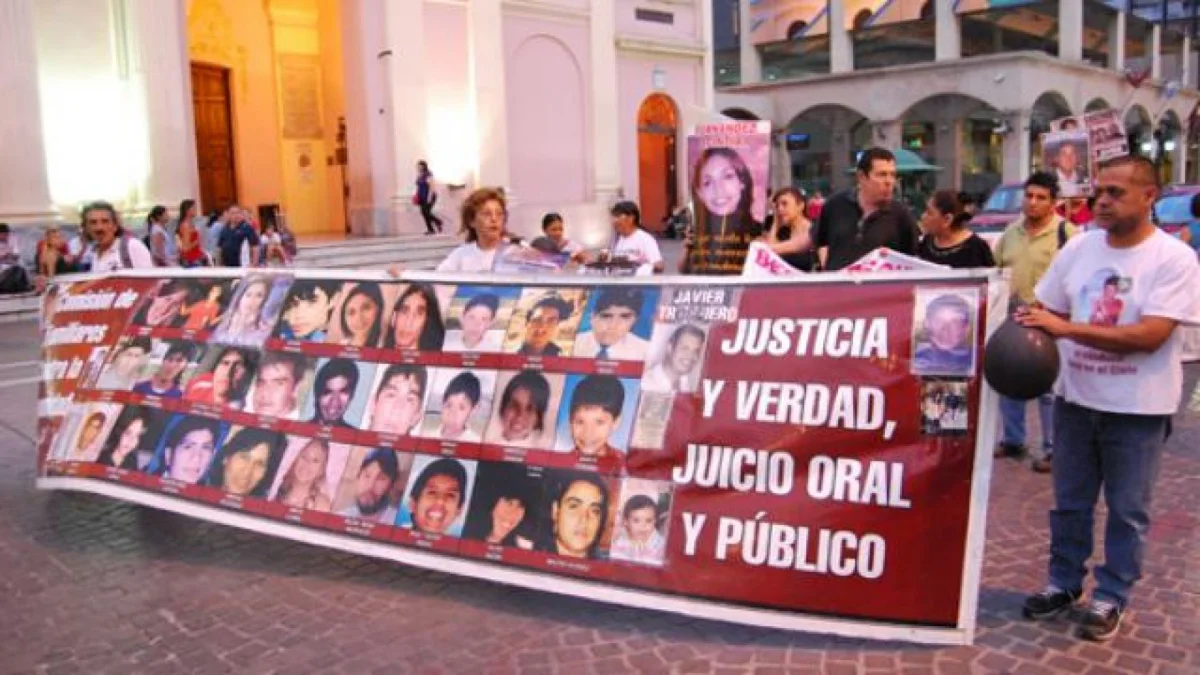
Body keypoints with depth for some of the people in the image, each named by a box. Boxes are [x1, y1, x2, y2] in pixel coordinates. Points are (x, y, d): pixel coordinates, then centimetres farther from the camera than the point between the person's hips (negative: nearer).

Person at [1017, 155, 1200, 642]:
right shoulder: (1079, 247, 0)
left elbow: (1150, 336, -23)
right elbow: (1048, 311, 10)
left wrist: (1065, 328, -28)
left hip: (1138, 407, -4)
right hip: (1076, 398, 4)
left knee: (1127, 510, 9)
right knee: (1070, 502, 15)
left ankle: (1111, 598, 24)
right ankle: (1064, 583, 32)